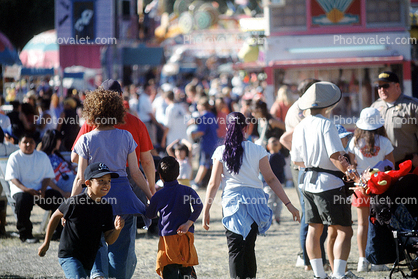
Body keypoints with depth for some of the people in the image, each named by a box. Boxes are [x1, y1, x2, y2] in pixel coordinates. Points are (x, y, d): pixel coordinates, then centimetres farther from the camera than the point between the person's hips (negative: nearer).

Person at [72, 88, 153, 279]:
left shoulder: (86, 140, -2)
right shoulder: (125, 137, 2)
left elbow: (81, 178, -4)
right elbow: (135, 172, 3)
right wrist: (151, 196, 14)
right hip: (123, 193, 1)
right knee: (123, 244, 11)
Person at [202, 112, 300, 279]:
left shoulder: (221, 152, -2)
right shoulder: (257, 150, 0)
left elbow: (213, 184, -1)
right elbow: (271, 179, -1)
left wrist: (206, 211, 5)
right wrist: (288, 204, 3)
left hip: (232, 201, -2)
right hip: (255, 201, 2)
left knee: (235, 249, -1)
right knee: (249, 248, 15)